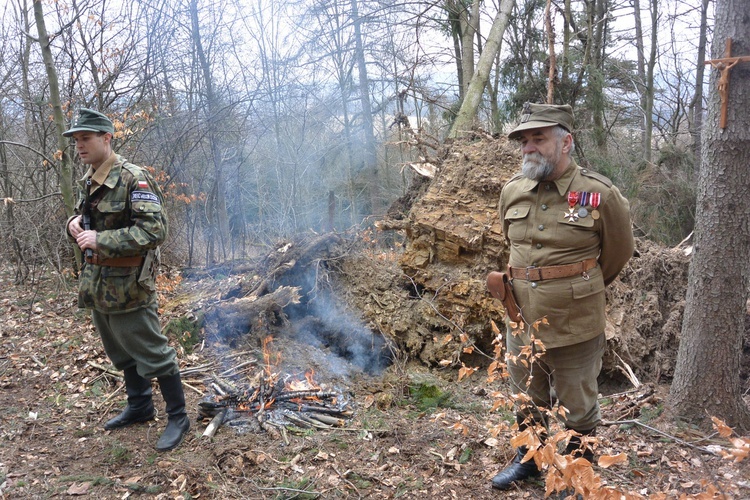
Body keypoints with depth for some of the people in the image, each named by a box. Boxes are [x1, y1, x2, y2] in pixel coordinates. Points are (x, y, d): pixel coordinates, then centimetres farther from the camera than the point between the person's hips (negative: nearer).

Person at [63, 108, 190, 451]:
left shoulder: (133, 179, -18)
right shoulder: (87, 182, 10)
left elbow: (154, 229, -25)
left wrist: (100, 240, -27)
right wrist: (75, 223, 1)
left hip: (127, 287, -9)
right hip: (97, 286, 9)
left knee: (152, 354, 0)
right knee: (122, 354, 21)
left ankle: (178, 419, 13)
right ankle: (139, 407, 39)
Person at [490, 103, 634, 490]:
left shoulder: (601, 195, -13)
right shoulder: (512, 191, -2)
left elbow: (617, 253, 3)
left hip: (576, 327, -4)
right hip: (521, 322, 4)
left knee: (578, 409, 15)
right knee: (527, 401, 21)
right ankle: (528, 458, 44)